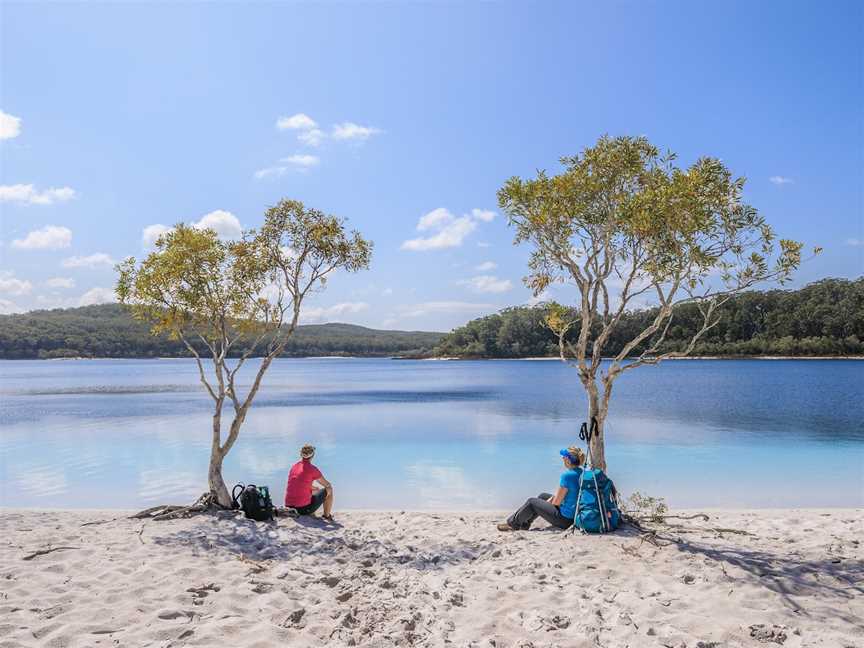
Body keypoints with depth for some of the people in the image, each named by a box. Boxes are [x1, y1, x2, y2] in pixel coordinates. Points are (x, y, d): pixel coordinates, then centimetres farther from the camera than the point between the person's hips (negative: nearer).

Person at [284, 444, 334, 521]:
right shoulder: (312, 469, -11)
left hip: (289, 506, 7)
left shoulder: (293, 467, 7)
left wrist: (315, 488, 31)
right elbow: (328, 485, 1)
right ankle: (327, 516, 24)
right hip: (304, 509, -7)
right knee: (328, 490, 13)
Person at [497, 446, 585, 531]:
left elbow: (556, 502, -16)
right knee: (543, 496, 23)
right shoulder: (580, 472, 2)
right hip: (574, 514, 9)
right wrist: (549, 501, 11)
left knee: (531, 502, 6)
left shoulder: (567, 475, -25)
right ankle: (524, 525, 32)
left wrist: (549, 502, 4)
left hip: (565, 519, -9)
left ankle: (513, 523, 26)